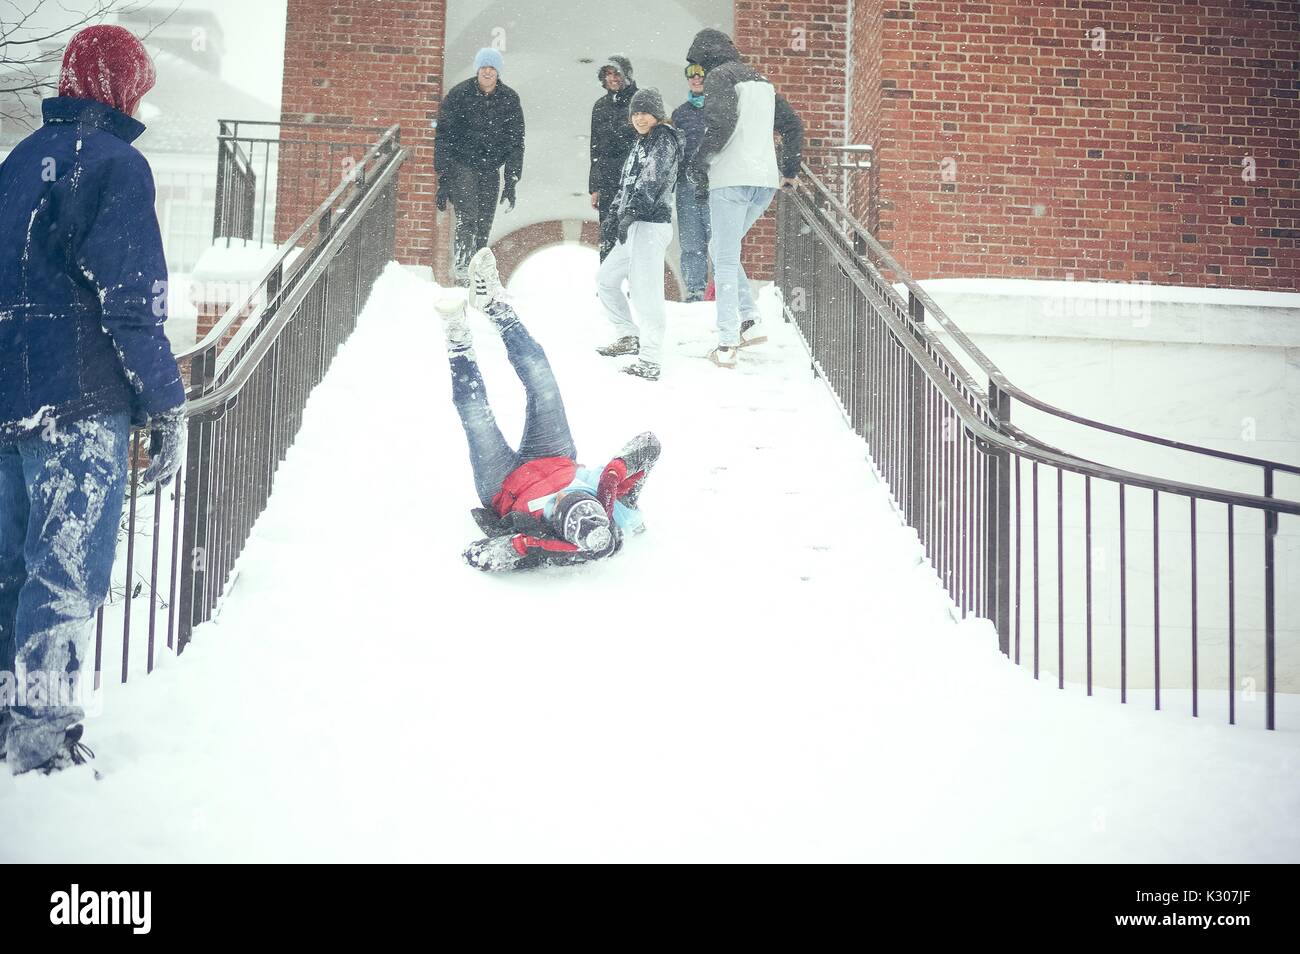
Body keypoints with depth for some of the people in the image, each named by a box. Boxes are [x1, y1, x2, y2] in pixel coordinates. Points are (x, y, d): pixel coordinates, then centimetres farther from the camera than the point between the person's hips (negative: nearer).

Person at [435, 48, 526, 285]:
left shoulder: (510, 99, 2)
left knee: (484, 227, 4)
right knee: (467, 220, -19)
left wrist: (511, 182, 1)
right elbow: (443, 137, -4)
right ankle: (462, 270, -21)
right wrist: (443, 179, -9)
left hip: (491, 169, 3)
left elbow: (515, 142, 7)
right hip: (462, 166, -3)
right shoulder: (459, 95, -5)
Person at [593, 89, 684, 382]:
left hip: (651, 225, -10)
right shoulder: (642, 144, 22)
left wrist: (630, 214, -25)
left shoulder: (664, 140, -6)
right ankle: (629, 337, 28)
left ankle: (650, 361, -19)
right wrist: (615, 212, 14)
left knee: (644, 291, -17)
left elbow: (651, 181, -18)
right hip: (634, 227, 10)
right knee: (605, 279, 19)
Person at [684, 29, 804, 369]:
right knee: (720, 249, 21)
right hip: (766, 180, 7)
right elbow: (793, 126, 23)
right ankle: (747, 312, 4)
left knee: (726, 261, -3)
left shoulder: (719, 76, -3)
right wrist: (790, 171, 28)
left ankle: (727, 346, -7)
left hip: (731, 179, -7)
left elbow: (721, 123, -18)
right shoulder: (762, 81, 21)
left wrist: (699, 163, -7)